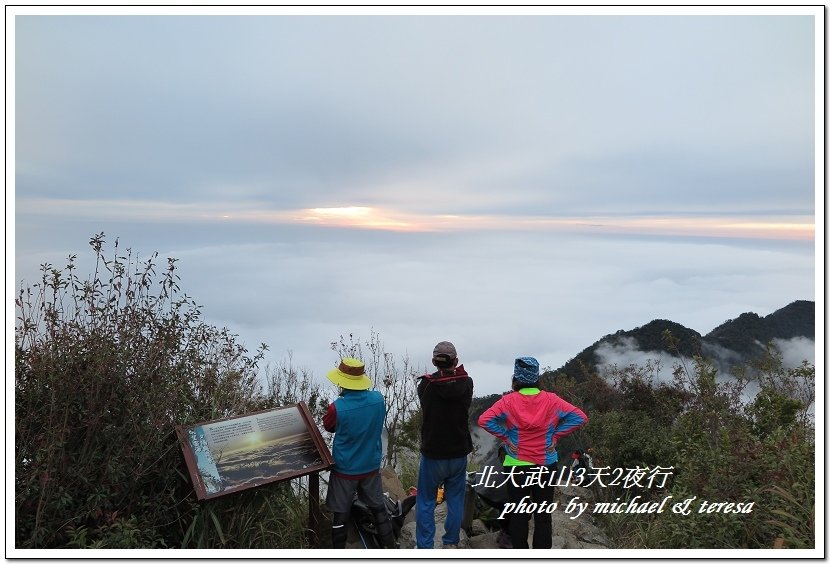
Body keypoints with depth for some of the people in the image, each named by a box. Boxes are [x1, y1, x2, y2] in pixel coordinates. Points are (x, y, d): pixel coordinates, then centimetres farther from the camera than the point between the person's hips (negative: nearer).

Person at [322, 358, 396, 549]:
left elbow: (328, 427, -4)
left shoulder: (337, 407, -26)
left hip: (345, 469, -3)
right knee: (379, 508, 20)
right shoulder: (378, 399, -14)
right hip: (371, 467, 4)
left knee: (341, 514, 14)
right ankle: (391, 545, 32)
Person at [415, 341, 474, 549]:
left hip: (433, 454, -2)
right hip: (459, 453, 2)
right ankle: (451, 543, 27)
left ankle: (424, 547, 16)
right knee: (455, 500, 17)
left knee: (425, 502, 11)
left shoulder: (426, 385, -16)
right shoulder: (466, 383, -12)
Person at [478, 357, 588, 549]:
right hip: (546, 466, 2)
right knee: (544, 515, 14)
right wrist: (555, 435, -5)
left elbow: (484, 420, -20)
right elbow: (580, 417, -7)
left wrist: (505, 435, -9)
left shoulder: (509, 401, -12)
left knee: (519, 515, 12)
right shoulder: (551, 399, -6)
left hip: (517, 466, -2)